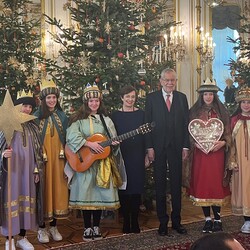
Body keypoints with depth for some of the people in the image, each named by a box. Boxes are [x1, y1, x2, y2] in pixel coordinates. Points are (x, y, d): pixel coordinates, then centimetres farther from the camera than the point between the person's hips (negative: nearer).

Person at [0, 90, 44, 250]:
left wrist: (37, 170, 8)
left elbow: (38, 151, 13)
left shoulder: (33, 127, 11)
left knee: (27, 199, 6)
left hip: (28, 169, 4)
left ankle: (22, 237, 17)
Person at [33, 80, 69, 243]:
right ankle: (42, 228, 13)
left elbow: (67, 139, 8)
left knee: (57, 189, 7)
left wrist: (67, 159, 1)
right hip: (42, 158, -3)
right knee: (44, 190, 1)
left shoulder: (62, 116, 8)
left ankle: (54, 227, 20)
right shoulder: (37, 116, -2)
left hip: (58, 158, 3)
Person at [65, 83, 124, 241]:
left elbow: (112, 139, 12)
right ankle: (87, 228, 11)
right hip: (84, 161, -3)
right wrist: (90, 144, -22)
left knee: (100, 194, 4)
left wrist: (114, 143, -10)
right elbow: (72, 136, -17)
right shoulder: (79, 119, -1)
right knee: (86, 194, -1)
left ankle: (96, 226, 16)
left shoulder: (106, 120, 10)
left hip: (102, 162, 3)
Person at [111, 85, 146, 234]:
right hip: (122, 156, 0)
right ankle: (126, 223, 12)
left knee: (137, 189, 4)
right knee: (124, 188, 2)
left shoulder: (141, 114, 6)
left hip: (138, 157, 1)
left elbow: (146, 135, 5)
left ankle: (135, 223, 14)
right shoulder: (116, 115, 4)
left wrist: (146, 155, 1)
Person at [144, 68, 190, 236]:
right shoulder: (152, 98, 2)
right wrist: (149, 147, -8)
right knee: (160, 185, 6)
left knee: (176, 185, 8)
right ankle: (163, 221, 15)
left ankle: (176, 220, 18)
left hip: (176, 146, 2)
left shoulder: (182, 98, 7)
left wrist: (185, 146, -1)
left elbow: (186, 123, 5)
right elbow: (148, 123, -1)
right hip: (158, 147, -1)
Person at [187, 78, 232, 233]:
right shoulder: (194, 112, 6)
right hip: (200, 152, 1)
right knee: (202, 184, 2)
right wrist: (196, 143, -11)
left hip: (217, 152, -1)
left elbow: (228, 133, 6)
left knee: (216, 184, -2)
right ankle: (207, 219, 12)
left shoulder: (221, 112, 6)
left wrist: (223, 142, -12)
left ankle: (217, 219, 7)